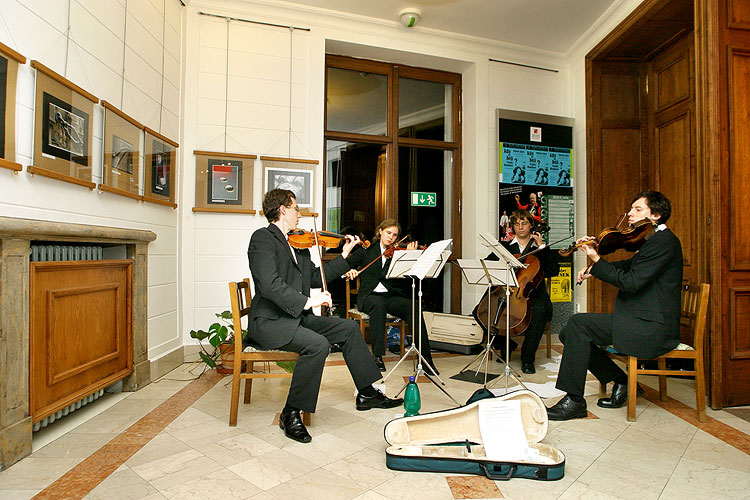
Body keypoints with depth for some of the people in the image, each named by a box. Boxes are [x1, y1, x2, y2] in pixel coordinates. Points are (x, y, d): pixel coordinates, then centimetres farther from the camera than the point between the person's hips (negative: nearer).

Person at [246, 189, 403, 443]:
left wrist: (344, 255, 16)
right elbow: (270, 285, -24)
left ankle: (366, 393, 15)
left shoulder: (296, 245, 16)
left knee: (348, 328, 5)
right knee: (318, 344, -30)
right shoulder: (263, 238, -11)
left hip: (297, 316, 9)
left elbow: (316, 278, 18)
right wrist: (306, 301, -27)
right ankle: (291, 413, -11)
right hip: (270, 320, -9)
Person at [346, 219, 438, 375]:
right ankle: (377, 356, -30)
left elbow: (407, 279, -2)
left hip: (392, 296, 1)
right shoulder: (368, 250, 12)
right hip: (369, 295, -1)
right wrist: (350, 271, -13)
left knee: (412, 307, -29)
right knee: (378, 304, -37)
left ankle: (425, 358, -25)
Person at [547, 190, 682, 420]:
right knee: (569, 333, 2)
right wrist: (594, 268, 6)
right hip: (646, 323, 10)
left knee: (578, 324, -21)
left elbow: (631, 282, -22)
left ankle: (574, 400, -14)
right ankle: (621, 382, 12)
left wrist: (596, 260, -22)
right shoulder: (653, 240, 17)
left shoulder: (663, 241, -14)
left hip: (651, 328, -10)